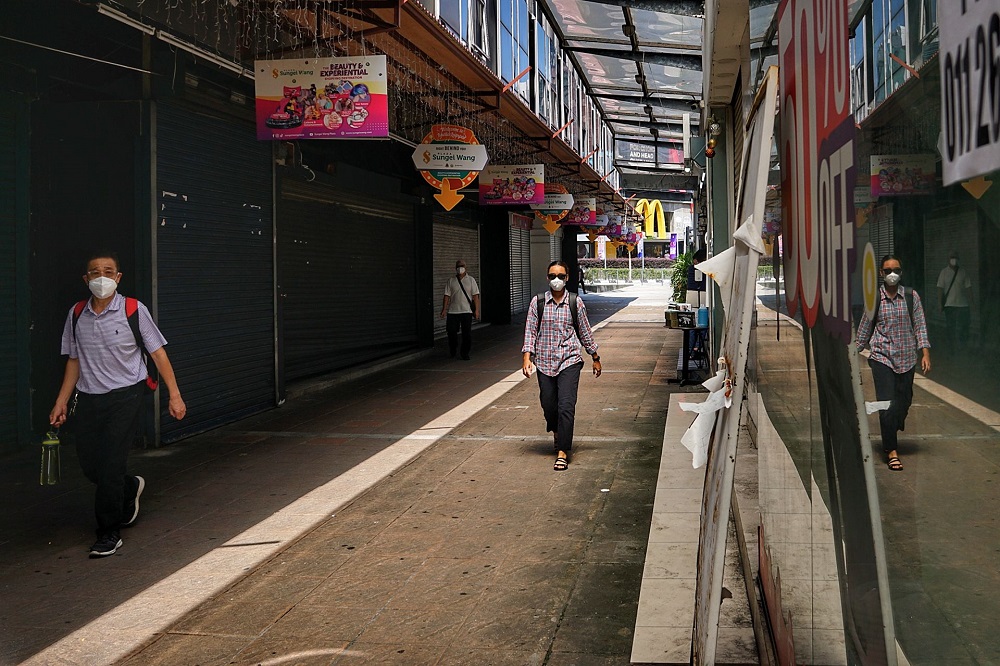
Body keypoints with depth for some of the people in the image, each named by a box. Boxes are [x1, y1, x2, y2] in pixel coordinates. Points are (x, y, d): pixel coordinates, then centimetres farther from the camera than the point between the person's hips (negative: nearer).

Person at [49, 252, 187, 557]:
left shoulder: (134, 310, -6)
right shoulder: (76, 315, 5)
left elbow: (158, 353, -3)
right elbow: (74, 361, 13)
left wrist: (175, 395, -6)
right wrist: (61, 402, 11)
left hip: (125, 395, -4)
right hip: (88, 398, 4)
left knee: (110, 464, -9)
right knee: (89, 465, 7)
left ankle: (110, 533, 6)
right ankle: (129, 487, 40)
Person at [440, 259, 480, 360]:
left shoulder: (471, 280, 6)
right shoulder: (451, 281, 7)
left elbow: (475, 295, 2)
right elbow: (447, 295, 6)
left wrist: (477, 310, -5)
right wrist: (444, 309, -1)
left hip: (467, 311, -1)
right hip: (453, 311, 1)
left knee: (467, 333, -2)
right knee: (451, 331, 1)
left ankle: (465, 353, 9)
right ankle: (452, 351, 24)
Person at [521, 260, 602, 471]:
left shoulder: (576, 302, 2)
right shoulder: (537, 302, 3)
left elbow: (585, 332, 10)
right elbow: (530, 330, 2)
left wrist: (595, 358, 15)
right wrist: (527, 357, -7)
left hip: (569, 361, -1)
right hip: (544, 362, 2)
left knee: (566, 406, -12)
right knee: (548, 405, 9)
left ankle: (562, 452, -8)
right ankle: (557, 433, 42)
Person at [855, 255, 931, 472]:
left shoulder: (911, 297, 1)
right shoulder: (874, 298, -1)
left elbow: (920, 326, 2)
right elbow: (865, 328, 8)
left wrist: (925, 353, -5)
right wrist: (856, 352, 12)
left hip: (906, 358, 2)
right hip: (882, 357, -2)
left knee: (904, 401, 10)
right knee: (887, 404, -10)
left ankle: (891, 431, 40)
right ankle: (891, 450, -2)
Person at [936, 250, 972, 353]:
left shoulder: (963, 272, 5)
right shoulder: (944, 272, 2)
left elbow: (968, 287, 7)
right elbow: (940, 288, 1)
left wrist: (970, 302, 2)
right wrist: (940, 304, -3)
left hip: (962, 304, 1)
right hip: (949, 304, -1)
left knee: (962, 327, -1)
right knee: (950, 326, 5)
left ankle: (961, 346, 9)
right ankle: (951, 346, 15)